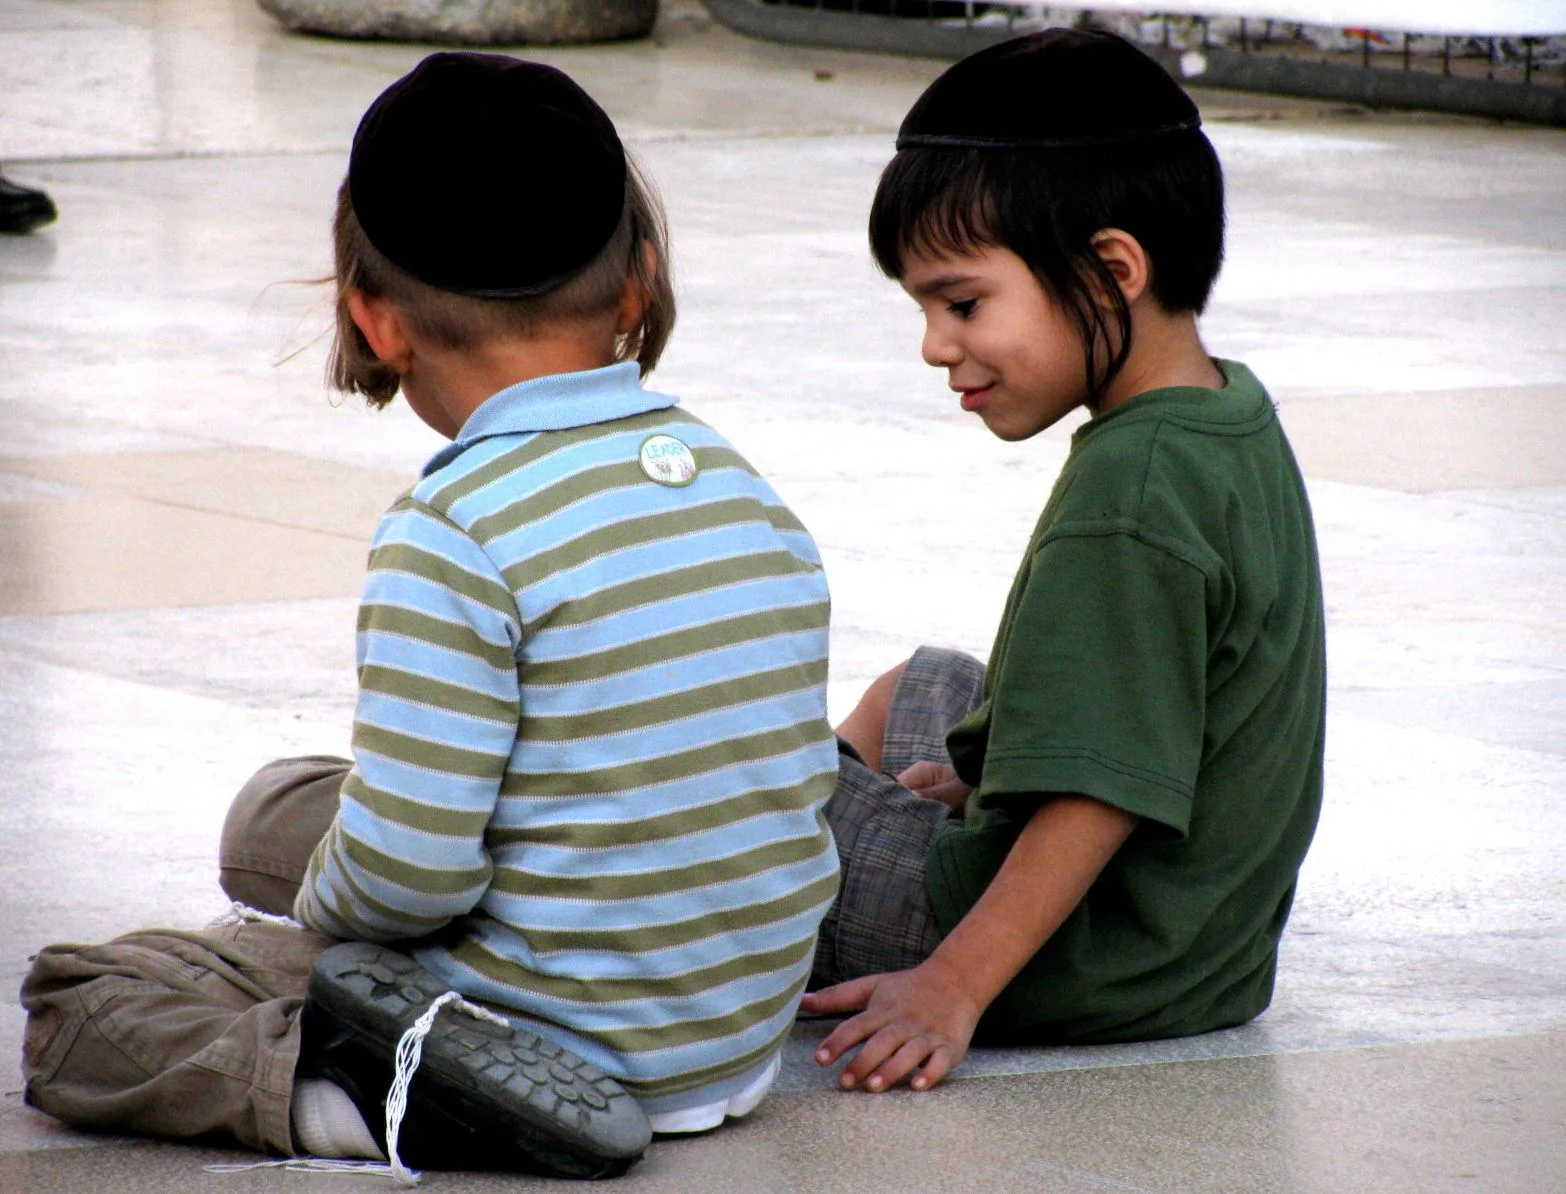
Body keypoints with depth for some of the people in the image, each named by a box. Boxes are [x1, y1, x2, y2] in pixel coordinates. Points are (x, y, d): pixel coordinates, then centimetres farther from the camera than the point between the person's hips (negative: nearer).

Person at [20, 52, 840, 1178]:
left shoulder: (456, 535, -22)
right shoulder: (745, 484, 1)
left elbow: (407, 872, -26)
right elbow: (799, 782, 9)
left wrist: (324, 903, -1)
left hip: (563, 1026, -8)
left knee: (74, 1008, -2)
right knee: (281, 806, 29)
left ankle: (363, 1094, -20)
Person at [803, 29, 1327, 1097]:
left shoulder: (1127, 497, -28)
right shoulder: (1233, 410, 2)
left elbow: (1105, 793, -29)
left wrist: (951, 990, -26)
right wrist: (998, 767, 20)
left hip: (1080, 974, -10)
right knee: (911, 695, 32)